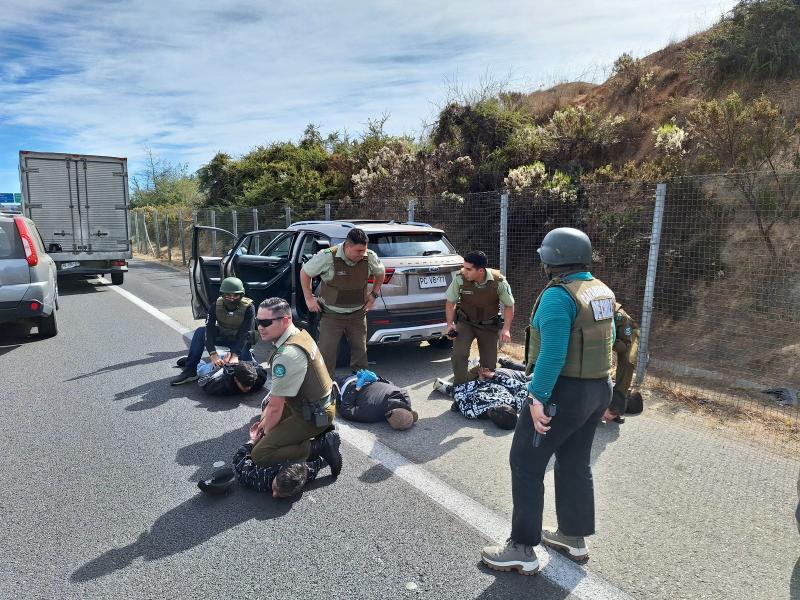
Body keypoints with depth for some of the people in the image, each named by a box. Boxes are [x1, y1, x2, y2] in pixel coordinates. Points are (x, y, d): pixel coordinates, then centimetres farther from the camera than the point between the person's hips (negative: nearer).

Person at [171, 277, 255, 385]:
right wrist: (213, 355, -42)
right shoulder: (216, 306, -19)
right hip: (222, 336, 3)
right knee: (200, 332, -24)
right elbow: (209, 330, -28)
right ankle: (190, 370, -20)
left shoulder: (248, 307, -26)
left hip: (240, 340, -3)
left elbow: (245, 334, -30)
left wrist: (235, 354, -44)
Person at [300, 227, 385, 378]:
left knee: (360, 351, 13)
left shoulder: (370, 257, -10)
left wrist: (374, 294, 7)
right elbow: (305, 272, -4)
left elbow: (380, 273, 14)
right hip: (331, 315, -3)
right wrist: (309, 298, -4)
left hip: (358, 314, 3)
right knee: (326, 353, 0)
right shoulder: (327, 257, -20)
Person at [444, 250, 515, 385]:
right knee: (459, 354, -23)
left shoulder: (499, 281, -23)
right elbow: (450, 302, -6)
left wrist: (506, 328, -17)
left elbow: (509, 305, -7)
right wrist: (450, 324, -16)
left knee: (489, 364, 4)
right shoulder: (460, 278, -23)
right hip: (465, 322, 0)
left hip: (489, 325, 1)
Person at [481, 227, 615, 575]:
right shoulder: (602, 291, 7)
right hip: (599, 389, 9)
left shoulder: (558, 296, -21)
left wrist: (538, 398, -24)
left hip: (564, 391, -9)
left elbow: (553, 353, -27)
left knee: (525, 464, 2)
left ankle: (522, 550, 11)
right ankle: (575, 538, 35)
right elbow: (608, 339, 15)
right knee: (575, 464, 21)